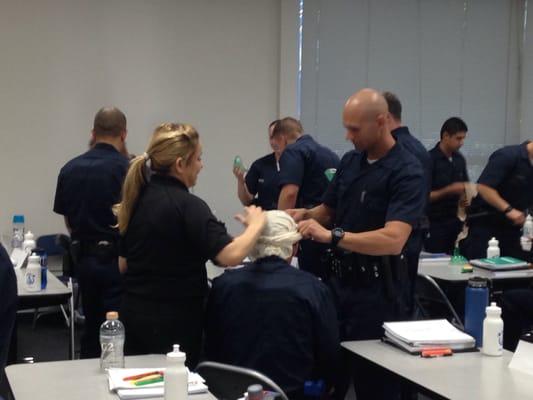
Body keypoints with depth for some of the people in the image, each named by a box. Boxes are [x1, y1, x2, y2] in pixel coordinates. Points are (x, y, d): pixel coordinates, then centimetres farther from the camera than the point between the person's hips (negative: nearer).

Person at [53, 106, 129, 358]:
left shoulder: (70, 168, 4)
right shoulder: (128, 168, -13)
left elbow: (67, 222, 10)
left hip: (83, 258, 5)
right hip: (116, 259, -5)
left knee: (91, 328, 16)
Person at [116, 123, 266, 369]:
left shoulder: (137, 198, 5)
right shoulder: (187, 205, -19)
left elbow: (123, 264, 12)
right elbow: (231, 255, -29)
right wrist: (256, 224, -13)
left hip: (134, 311, 7)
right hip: (174, 319, -7)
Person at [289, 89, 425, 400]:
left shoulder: (407, 172, -16)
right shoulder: (350, 161, 8)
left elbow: (393, 240, -28)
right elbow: (329, 211, 19)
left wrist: (332, 235, -34)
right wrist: (306, 215, -3)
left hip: (377, 289, -7)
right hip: (340, 279, 7)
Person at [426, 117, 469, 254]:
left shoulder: (460, 159, 10)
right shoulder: (430, 159, -11)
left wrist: (466, 195, -1)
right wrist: (449, 190, -21)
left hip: (456, 222, 6)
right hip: (436, 224, -6)